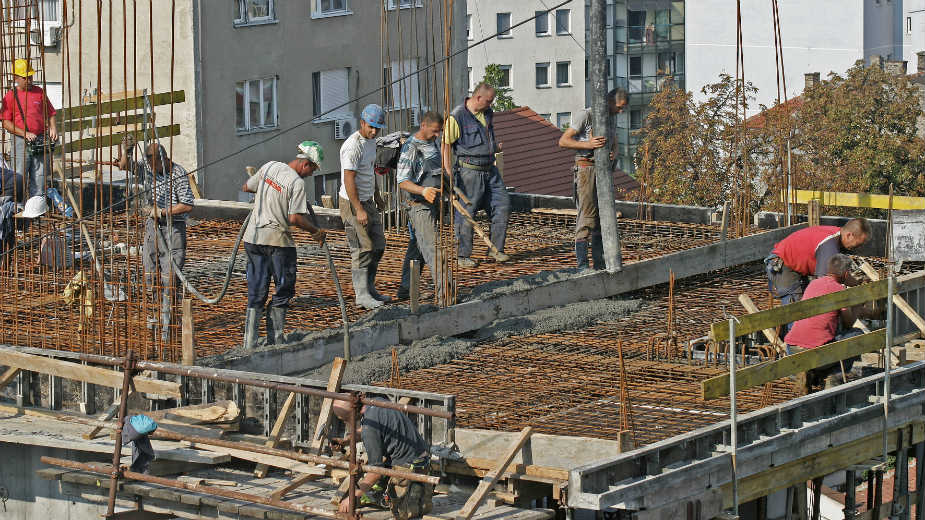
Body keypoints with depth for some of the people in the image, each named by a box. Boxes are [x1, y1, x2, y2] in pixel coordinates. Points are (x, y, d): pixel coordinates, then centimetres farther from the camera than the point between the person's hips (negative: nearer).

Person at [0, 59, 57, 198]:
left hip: (41, 141, 3)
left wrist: (53, 127, -2)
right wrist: (25, 134, -13)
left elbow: (50, 113, 18)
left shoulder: (39, 92, 10)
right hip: (21, 142, -3)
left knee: (39, 178, 4)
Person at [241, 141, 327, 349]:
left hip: (253, 237, 6)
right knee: (284, 290, 10)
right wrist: (316, 232, -6)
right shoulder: (297, 183, -14)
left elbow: (246, 188, 18)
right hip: (277, 241, -6)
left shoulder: (269, 167, 5)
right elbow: (295, 218, -20)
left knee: (256, 292, 9)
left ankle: (250, 343, 4)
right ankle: (275, 339, 10)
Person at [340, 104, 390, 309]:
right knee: (363, 249, -9)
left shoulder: (371, 141, 9)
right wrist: (359, 210, -26)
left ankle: (370, 290, 20)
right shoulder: (353, 146, -21)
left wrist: (377, 196, 27)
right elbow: (349, 180, -24)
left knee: (378, 245, 12)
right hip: (352, 202, -10)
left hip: (367, 201, 10)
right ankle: (362, 295, -5)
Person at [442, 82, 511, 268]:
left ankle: (496, 249, 14)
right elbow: (446, 145, -13)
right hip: (470, 170, -7)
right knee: (466, 212, -3)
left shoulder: (487, 113, 12)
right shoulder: (457, 117, -12)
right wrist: (448, 172, -20)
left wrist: (496, 147, 10)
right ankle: (463, 256, 5)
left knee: (503, 204, 4)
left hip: (489, 169, 7)